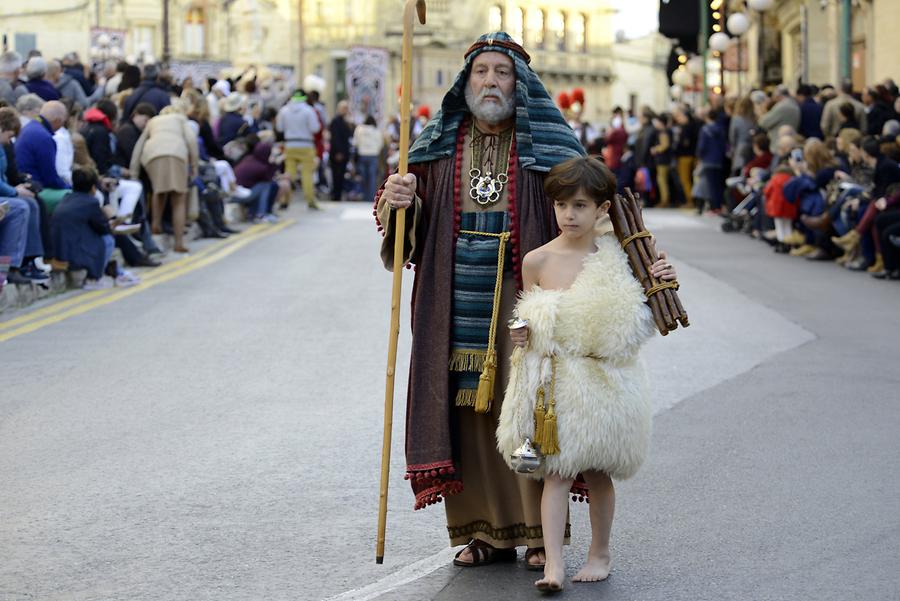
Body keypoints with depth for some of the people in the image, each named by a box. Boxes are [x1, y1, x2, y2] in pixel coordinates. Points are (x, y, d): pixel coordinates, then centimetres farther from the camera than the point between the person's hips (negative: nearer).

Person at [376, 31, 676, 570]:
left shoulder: (547, 143, 1)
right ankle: (486, 531, 14)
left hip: (522, 298, -3)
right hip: (457, 302, 3)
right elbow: (405, 227, 11)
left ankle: (539, 533, 6)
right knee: (467, 411, 4)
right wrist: (394, 202, -13)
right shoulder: (439, 146, 10)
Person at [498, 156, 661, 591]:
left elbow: (638, 323, 7)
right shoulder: (537, 261, -1)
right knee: (556, 471, -6)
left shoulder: (616, 258, -2)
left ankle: (600, 552, 28)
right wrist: (522, 335, -10)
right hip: (552, 380, 0)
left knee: (598, 471, 11)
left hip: (603, 380, 0)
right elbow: (531, 319, 10)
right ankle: (553, 563, -7)